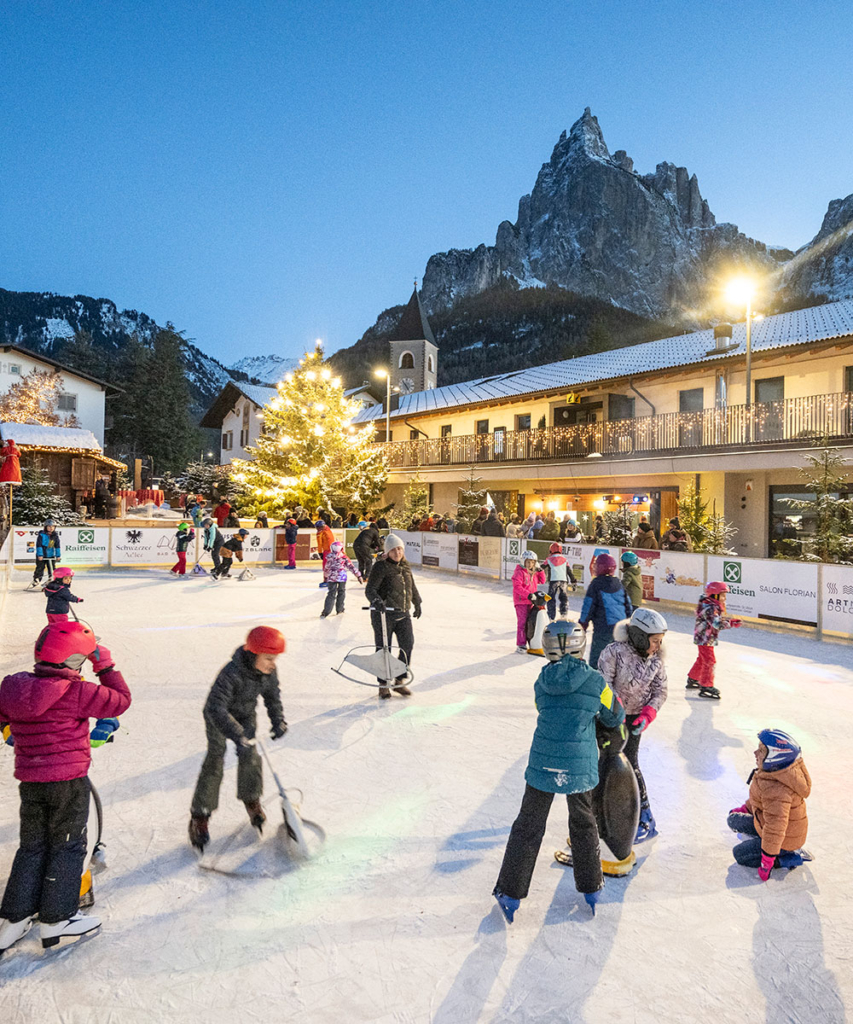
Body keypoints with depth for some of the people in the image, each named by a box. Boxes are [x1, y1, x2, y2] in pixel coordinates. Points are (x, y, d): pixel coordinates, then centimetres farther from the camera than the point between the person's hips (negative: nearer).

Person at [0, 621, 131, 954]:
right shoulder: (76, 692, -21)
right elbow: (120, 701, -14)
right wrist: (107, 667, -6)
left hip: (29, 782, 6)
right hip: (68, 781, -6)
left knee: (32, 847, 20)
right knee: (67, 847, 10)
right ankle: (56, 920, 18)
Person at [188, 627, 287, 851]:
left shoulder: (269, 672, -20)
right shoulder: (231, 673, -40)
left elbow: (273, 695, 1)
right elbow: (216, 708, -43)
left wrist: (278, 719, -8)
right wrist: (239, 737, -47)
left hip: (246, 715, 5)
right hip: (218, 717, -5)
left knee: (250, 756, 2)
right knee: (214, 761, -7)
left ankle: (251, 800, 26)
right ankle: (199, 816, 6)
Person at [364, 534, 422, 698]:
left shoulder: (405, 567, 12)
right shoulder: (380, 566, -8)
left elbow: (412, 587, 29)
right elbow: (370, 589, -17)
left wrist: (417, 603, 39)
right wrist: (376, 600, -36)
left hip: (403, 613, 6)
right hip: (383, 613, -5)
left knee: (407, 645, -2)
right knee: (383, 649, 1)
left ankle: (400, 681, 13)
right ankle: (383, 685, 15)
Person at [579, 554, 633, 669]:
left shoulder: (596, 584, -9)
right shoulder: (618, 584, 9)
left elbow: (588, 607, -9)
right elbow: (628, 605, 14)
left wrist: (583, 624, 2)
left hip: (603, 629, -6)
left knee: (595, 659, -1)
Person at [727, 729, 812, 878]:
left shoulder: (775, 789, -39)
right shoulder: (774, 770, -9)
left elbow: (774, 828, -33)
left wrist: (767, 861, -24)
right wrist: (746, 808, 23)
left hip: (785, 841, -9)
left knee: (739, 854, 0)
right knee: (734, 820, 13)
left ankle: (792, 858, 1)